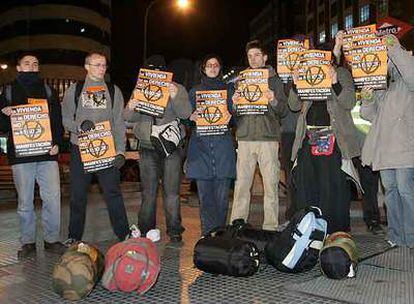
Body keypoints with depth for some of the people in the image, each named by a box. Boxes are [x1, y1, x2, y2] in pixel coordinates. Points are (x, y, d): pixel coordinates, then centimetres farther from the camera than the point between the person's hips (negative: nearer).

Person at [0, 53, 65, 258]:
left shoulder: (48, 91, 15)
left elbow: (58, 119, 11)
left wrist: (57, 142, -3)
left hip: (47, 153, 1)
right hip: (20, 155, 0)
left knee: (53, 198, -3)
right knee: (25, 201, 4)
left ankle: (52, 239, 10)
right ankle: (28, 242, 16)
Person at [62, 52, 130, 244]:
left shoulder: (114, 91, 11)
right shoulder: (74, 90, 11)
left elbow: (119, 123, 6)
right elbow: (65, 118, 8)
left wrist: (120, 151, -4)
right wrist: (80, 125, -14)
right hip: (80, 149, 1)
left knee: (113, 193, -2)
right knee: (78, 195, 7)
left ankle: (124, 234, 6)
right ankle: (74, 236, 20)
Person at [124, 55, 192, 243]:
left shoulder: (177, 89, 5)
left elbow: (185, 114, -10)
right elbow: (129, 118, 4)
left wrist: (175, 97, -28)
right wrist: (130, 109, -20)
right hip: (147, 148, 2)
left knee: (171, 192, 0)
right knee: (148, 192, 6)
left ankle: (174, 231, 9)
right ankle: (146, 231, 16)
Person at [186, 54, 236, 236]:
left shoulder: (228, 90, 16)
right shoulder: (195, 91, 18)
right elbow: (185, 118, 15)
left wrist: (230, 117, -10)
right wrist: (191, 118, -8)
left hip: (223, 147, 0)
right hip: (201, 146, 1)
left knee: (222, 195, -2)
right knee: (205, 195, -1)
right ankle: (208, 235, 7)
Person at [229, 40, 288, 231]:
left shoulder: (274, 79, 10)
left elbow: (283, 111, 4)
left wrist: (274, 101, -15)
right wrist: (234, 104, -4)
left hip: (268, 137, -2)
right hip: (245, 137, 2)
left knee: (270, 184, -2)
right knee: (241, 184, -1)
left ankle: (270, 227, 7)